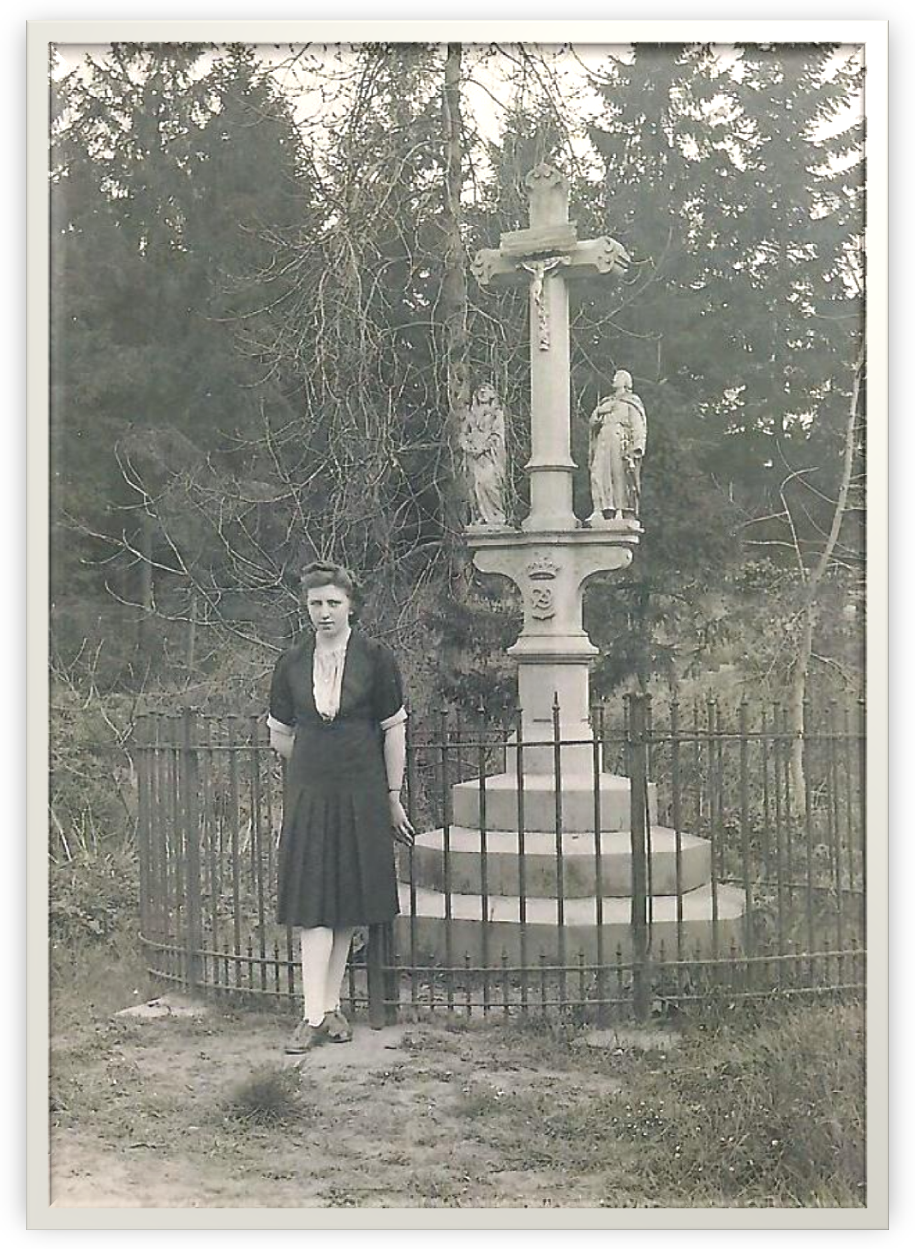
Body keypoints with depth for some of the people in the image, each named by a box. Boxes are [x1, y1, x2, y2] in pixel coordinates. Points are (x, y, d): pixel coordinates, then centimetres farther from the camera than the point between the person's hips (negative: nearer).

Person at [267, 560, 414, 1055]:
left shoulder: (376, 658, -2)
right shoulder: (291, 662, 4)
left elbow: (393, 730, 1)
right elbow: (279, 735, 13)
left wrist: (392, 796, 2)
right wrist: (318, 763, 11)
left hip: (361, 794, -1)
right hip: (308, 794, 1)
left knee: (347, 904, 5)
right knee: (312, 903, -5)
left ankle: (330, 1006, 16)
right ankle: (315, 1015, -4)